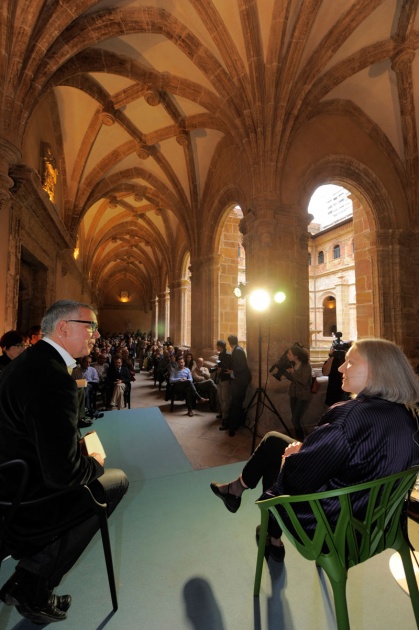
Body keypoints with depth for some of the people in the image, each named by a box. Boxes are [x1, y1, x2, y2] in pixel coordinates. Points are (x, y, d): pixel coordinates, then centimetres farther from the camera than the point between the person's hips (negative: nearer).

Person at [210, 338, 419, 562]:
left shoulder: (355, 415, -33)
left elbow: (295, 479, -26)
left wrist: (292, 457, -5)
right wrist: (305, 449, -4)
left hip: (330, 526, -7)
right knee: (273, 440, 15)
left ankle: (237, 489, 41)